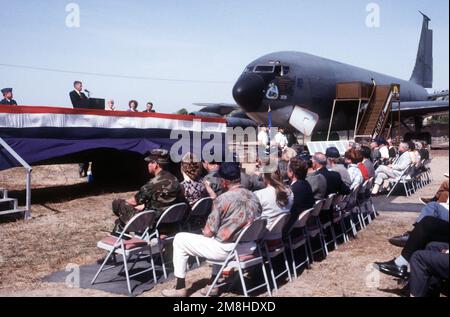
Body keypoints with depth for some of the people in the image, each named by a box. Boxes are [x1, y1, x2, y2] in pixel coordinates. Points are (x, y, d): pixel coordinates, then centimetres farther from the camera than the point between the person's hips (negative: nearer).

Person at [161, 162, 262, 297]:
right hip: (248, 247, 7)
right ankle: (213, 284, 35)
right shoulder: (254, 197, 1)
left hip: (227, 250, -7)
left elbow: (208, 232, -15)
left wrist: (206, 230, 10)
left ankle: (180, 288, 15)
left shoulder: (222, 200, -19)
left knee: (179, 239, 8)